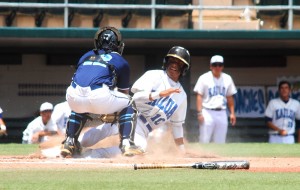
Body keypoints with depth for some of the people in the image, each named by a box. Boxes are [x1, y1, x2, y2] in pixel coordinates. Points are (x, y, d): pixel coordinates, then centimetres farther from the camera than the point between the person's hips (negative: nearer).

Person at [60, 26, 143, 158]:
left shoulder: (86, 56, 32)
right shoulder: (121, 61, 23)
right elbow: (124, 92, 31)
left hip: (73, 96, 4)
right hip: (100, 96, -3)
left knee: (78, 108, 39)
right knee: (128, 105, 22)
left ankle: (69, 142, 24)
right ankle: (127, 144, 7)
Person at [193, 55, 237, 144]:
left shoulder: (227, 79, 10)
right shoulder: (204, 78, -2)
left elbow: (230, 97, 15)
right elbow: (199, 96, -4)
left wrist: (232, 113, 8)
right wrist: (199, 113, -13)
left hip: (222, 114, 4)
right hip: (208, 112, -4)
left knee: (220, 141, 4)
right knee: (204, 140, -8)